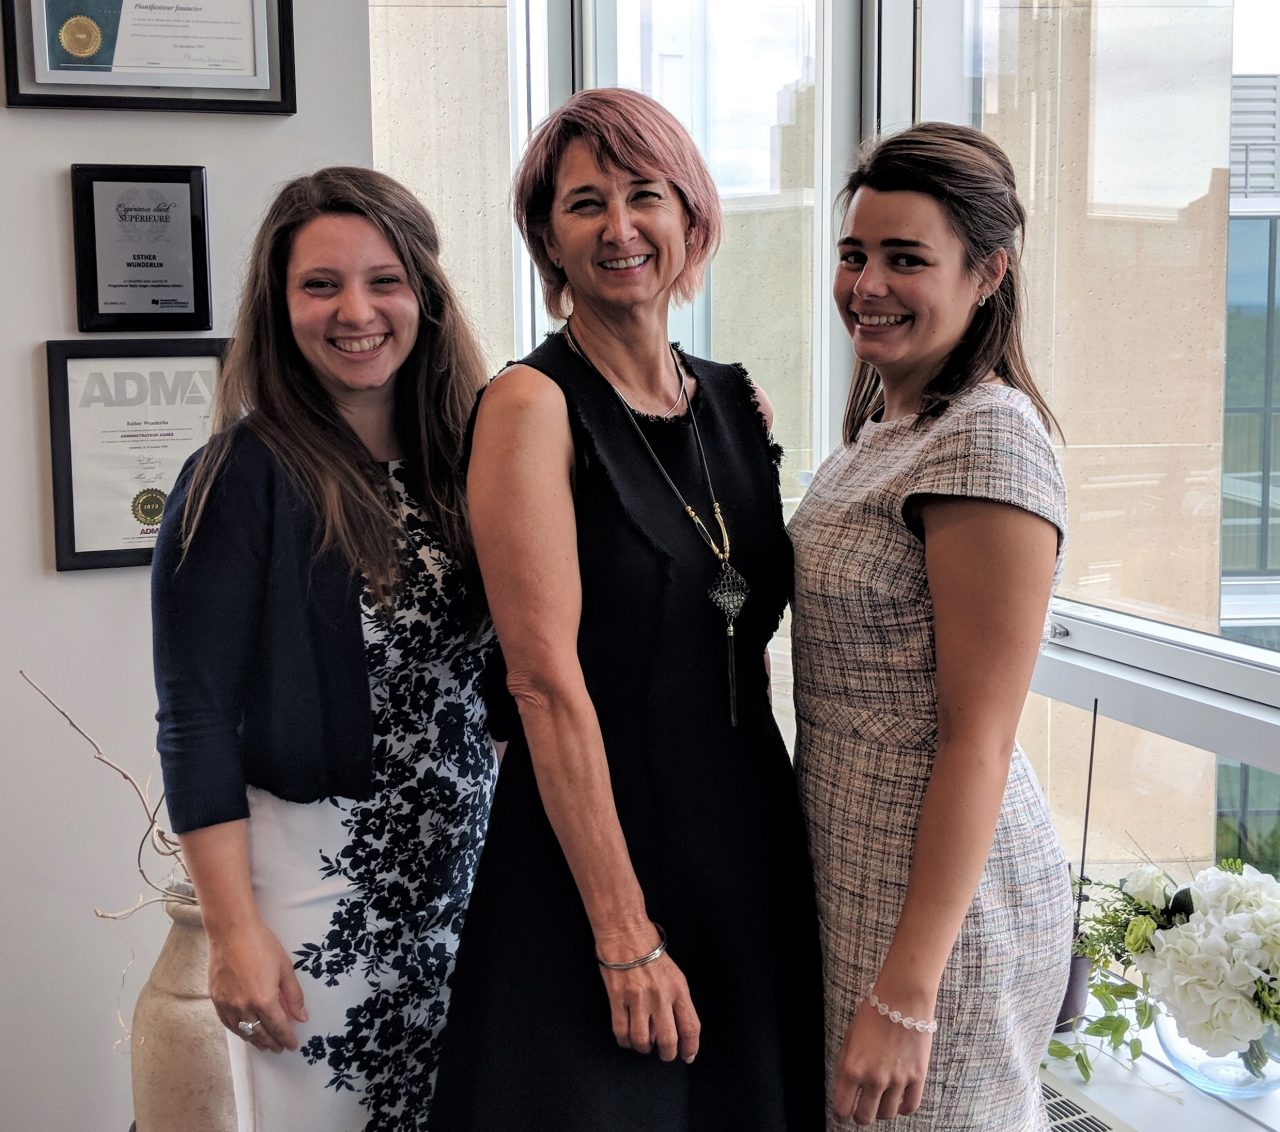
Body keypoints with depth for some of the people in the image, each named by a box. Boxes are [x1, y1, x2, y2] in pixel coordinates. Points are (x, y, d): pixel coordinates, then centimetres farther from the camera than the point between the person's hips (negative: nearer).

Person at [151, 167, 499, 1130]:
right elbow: (197, 717, -12)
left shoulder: (461, 462, 4)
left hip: (465, 868, 5)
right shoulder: (244, 479, -12)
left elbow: (505, 671, 9)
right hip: (318, 880, -5)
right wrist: (234, 930, -15)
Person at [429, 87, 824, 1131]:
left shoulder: (737, 402, 7)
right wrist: (627, 935, -19)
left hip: (750, 840, 6)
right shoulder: (533, 406, -11)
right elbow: (548, 681, -17)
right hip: (592, 842, -6)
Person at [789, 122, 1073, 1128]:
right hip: (851, 873, 9)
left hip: (939, 891, -9)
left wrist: (907, 994, -22)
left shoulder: (987, 441, -19)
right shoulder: (884, 425, 9)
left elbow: (978, 739, -22)